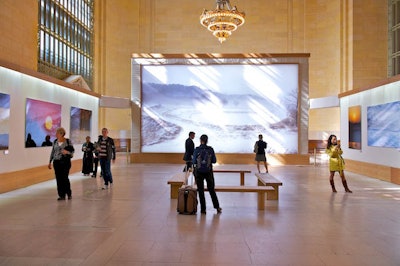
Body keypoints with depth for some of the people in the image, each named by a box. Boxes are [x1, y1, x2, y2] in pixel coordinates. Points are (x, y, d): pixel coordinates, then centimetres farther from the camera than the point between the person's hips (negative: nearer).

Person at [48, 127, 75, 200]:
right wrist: (50, 162, 12)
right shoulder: (55, 141, 8)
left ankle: (69, 193, 14)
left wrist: (67, 152, -18)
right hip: (56, 162, 4)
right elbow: (52, 152, 14)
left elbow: (72, 150, 3)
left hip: (65, 162, -4)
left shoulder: (68, 141, -4)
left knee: (65, 178, -6)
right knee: (59, 179, 3)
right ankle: (61, 195, 12)